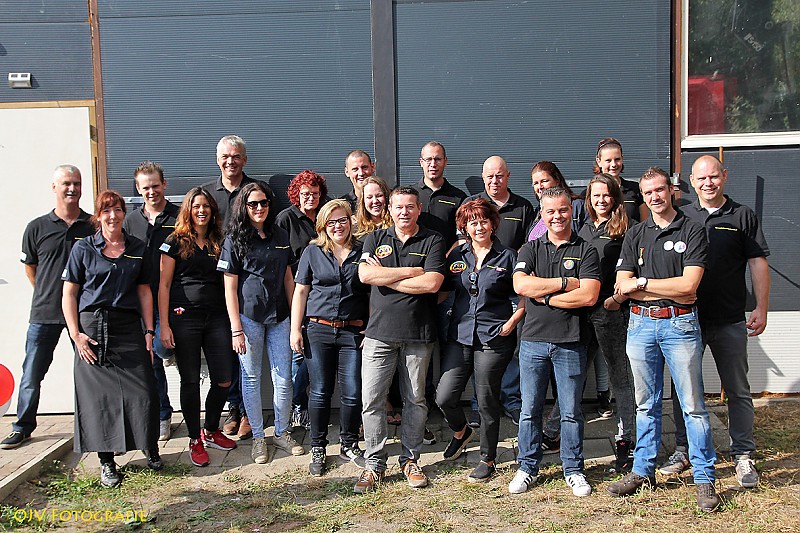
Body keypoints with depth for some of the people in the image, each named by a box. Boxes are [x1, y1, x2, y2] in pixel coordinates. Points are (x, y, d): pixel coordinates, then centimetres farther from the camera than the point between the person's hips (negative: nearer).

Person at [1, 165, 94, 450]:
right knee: (31, 374, 7)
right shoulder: (37, 227, 3)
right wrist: (48, 296, 12)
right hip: (44, 313, 1)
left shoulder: (94, 226, 2)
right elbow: (29, 266, 15)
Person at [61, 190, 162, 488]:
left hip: (128, 327, 2)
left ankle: (150, 448, 17)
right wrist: (75, 334, -6)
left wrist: (149, 332, 5)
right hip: (93, 327, -1)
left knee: (142, 390, -4)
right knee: (98, 395, 1)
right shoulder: (83, 248, 3)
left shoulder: (137, 249, 10)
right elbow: (69, 295, 3)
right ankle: (106, 461, 13)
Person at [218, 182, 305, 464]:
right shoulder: (235, 240, -3)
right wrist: (236, 329, -11)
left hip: (279, 316, 4)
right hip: (249, 317, -3)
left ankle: (282, 433, 21)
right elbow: (230, 288, -6)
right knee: (251, 378, 6)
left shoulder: (280, 237, 9)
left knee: (283, 377, 6)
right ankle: (258, 437, 19)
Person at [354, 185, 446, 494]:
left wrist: (385, 277, -7)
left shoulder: (433, 241, 3)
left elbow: (432, 283, -12)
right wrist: (411, 272, -9)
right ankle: (375, 463, 13)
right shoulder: (375, 239, 10)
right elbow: (365, 274, -7)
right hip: (379, 332, 1)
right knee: (372, 400, 0)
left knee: (415, 399, 9)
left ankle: (410, 459, 24)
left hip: (418, 334, -1)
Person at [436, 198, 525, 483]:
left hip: (493, 338, -3)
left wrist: (511, 322, -7)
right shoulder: (457, 256, 10)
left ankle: (488, 459, 23)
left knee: (487, 401, 4)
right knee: (444, 397, -3)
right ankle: (461, 431, 31)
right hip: (460, 334, 3)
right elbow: (442, 289, 14)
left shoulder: (507, 257, 2)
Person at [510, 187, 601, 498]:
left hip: (571, 343, -1)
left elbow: (589, 295, -11)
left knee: (571, 411, 7)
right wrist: (565, 283, -11)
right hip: (534, 340, 2)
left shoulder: (586, 251, 3)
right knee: (530, 409, 8)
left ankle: (573, 469, 21)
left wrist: (544, 296, -9)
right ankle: (528, 467, 21)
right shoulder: (531, 249, 9)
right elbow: (521, 285, -10)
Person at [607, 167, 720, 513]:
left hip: (680, 324, -3)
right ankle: (643, 470, 22)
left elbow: (689, 284, -12)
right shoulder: (635, 235, 11)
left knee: (693, 404, 0)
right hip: (641, 324, 4)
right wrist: (670, 290, -9)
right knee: (646, 404, 12)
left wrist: (641, 282, -8)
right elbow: (622, 287, 1)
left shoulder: (692, 231, 0)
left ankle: (704, 478, 10)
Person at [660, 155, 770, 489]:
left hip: (730, 321, -1)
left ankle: (743, 456, 16)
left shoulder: (742, 217, 4)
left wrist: (761, 308, -7)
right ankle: (684, 450, 22)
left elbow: (758, 263, 2)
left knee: (737, 390, 5)